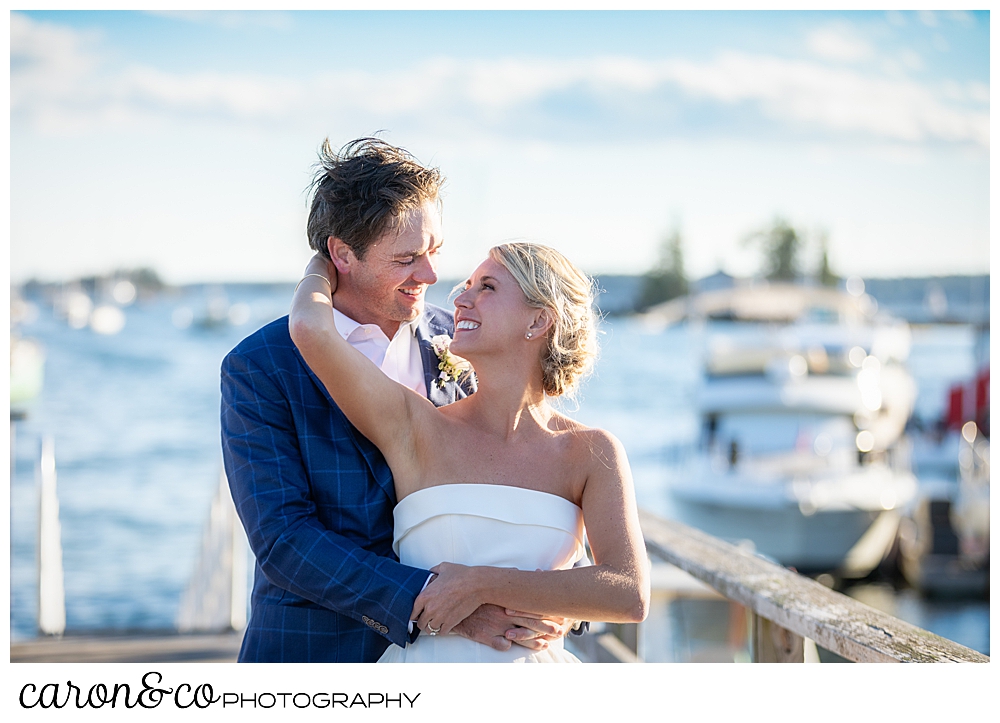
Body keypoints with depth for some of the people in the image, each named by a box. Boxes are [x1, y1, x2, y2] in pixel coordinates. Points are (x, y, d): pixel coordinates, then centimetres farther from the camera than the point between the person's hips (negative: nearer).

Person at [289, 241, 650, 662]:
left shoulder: (593, 452, -3)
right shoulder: (417, 429, -5)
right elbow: (310, 328, -17)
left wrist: (482, 584, -19)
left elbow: (631, 596, -15)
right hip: (427, 661, -1)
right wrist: (325, 267, 4)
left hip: (535, 659, 1)